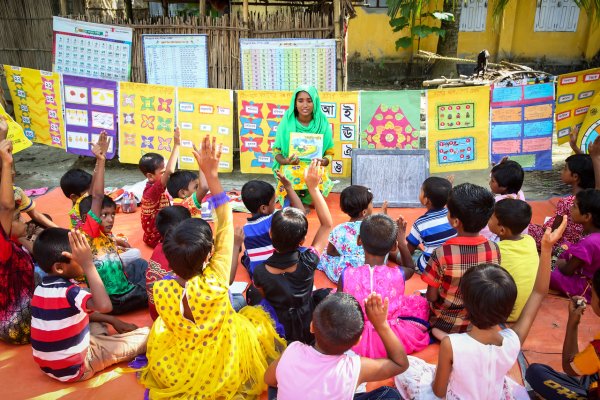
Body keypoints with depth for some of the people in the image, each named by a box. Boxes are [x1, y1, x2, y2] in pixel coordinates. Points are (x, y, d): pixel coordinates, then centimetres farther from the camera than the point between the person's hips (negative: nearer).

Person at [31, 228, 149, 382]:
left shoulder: (43, 288, -1)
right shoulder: (66, 292, -29)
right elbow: (104, 306, -47)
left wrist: (113, 320, 8)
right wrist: (89, 265, -42)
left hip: (49, 364, 8)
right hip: (75, 368, -8)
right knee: (145, 335, -5)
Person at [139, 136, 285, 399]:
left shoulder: (160, 290, -25)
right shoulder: (215, 282, -32)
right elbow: (225, 225, -24)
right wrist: (211, 174, -24)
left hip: (174, 376, 3)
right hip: (222, 376, -2)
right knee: (255, 318, 19)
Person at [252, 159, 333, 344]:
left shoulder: (260, 272, -26)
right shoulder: (308, 262, -27)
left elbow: (265, 296, -5)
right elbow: (327, 224, -15)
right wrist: (313, 187, -17)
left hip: (279, 334, 0)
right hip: (310, 332, 0)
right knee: (325, 294, 22)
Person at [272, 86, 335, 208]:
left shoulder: (322, 123, -1)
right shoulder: (287, 122, -3)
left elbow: (329, 152, 5)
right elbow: (276, 150, 2)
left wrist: (324, 161, -18)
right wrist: (284, 161, -21)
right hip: (290, 167, -1)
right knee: (291, 174, -36)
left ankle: (305, 203, -1)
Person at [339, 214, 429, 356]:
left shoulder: (347, 275, -21)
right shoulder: (398, 275, -19)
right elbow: (411, 268, 8)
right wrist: (402, 242, 13)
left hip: (355, 341, -2)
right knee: (420, 302, 22)